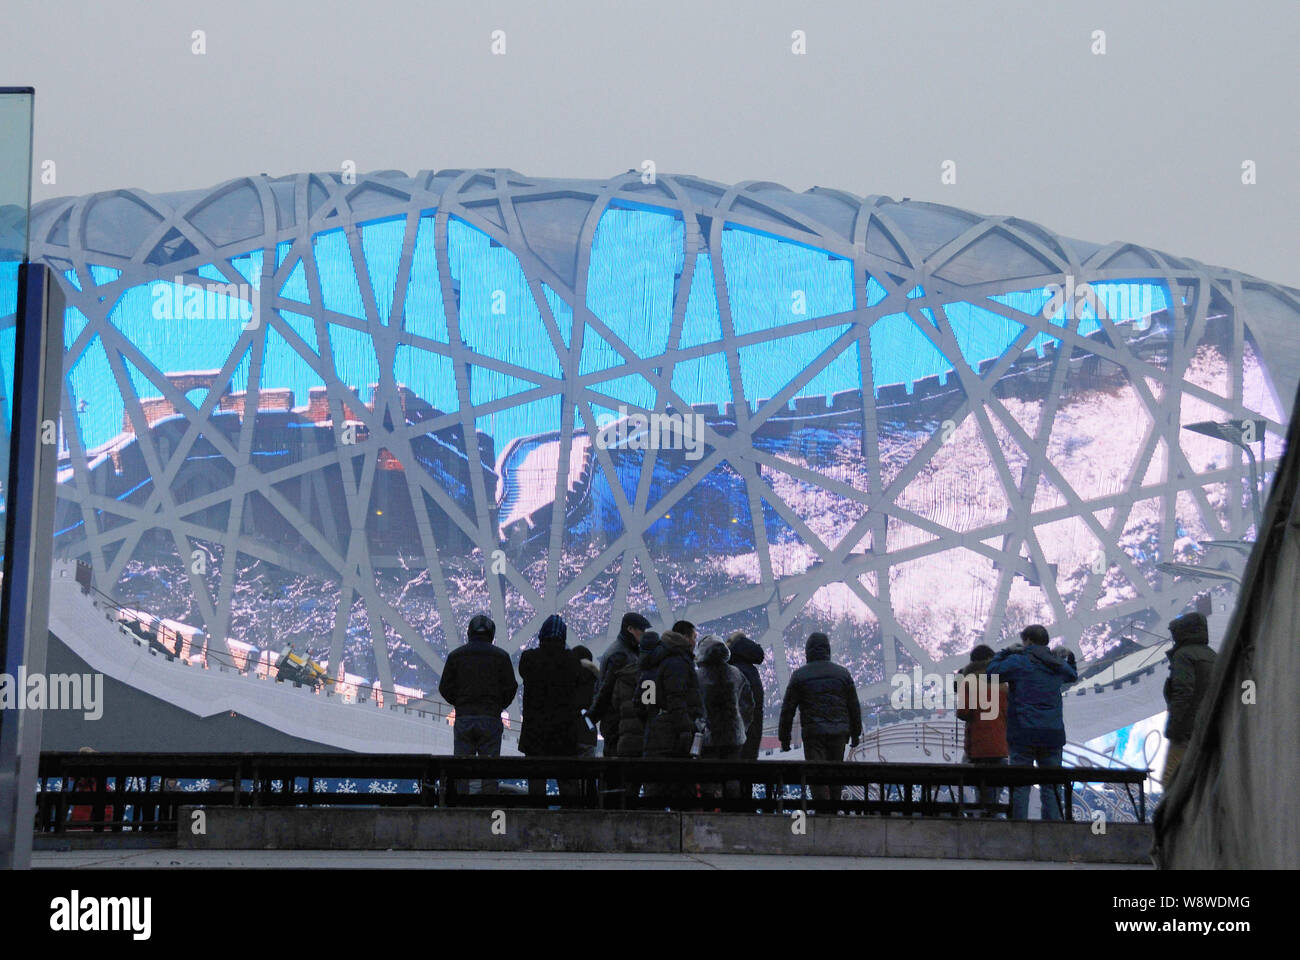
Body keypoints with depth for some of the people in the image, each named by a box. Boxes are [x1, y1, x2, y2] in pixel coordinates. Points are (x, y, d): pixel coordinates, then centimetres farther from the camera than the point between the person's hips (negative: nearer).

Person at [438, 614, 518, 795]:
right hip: (491, 719, -1)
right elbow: (510, 687, -1)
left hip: (463, 719, 1)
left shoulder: (455, 655, 3)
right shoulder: (501, 656, 0)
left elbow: (444, 688, 2)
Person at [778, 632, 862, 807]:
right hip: (838, 732, 3)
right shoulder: (842, 673, 8)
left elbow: (787, 709, 0)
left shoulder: (799, 675, 0)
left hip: (813, 733, -3)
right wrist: (855, 733, 21)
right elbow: (854, 707, 12)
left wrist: (784, 737, 6)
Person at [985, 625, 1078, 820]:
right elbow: (1073, 675, 32)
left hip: (1023, 734, -4)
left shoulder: (1018, 661, -7)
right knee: (1051, 787, 6)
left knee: (1020, 787, 0)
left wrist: (1006, 652, 9)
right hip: (1052, 735, 4)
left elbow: (991, 671, -5)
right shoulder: (1057, 665, 11)